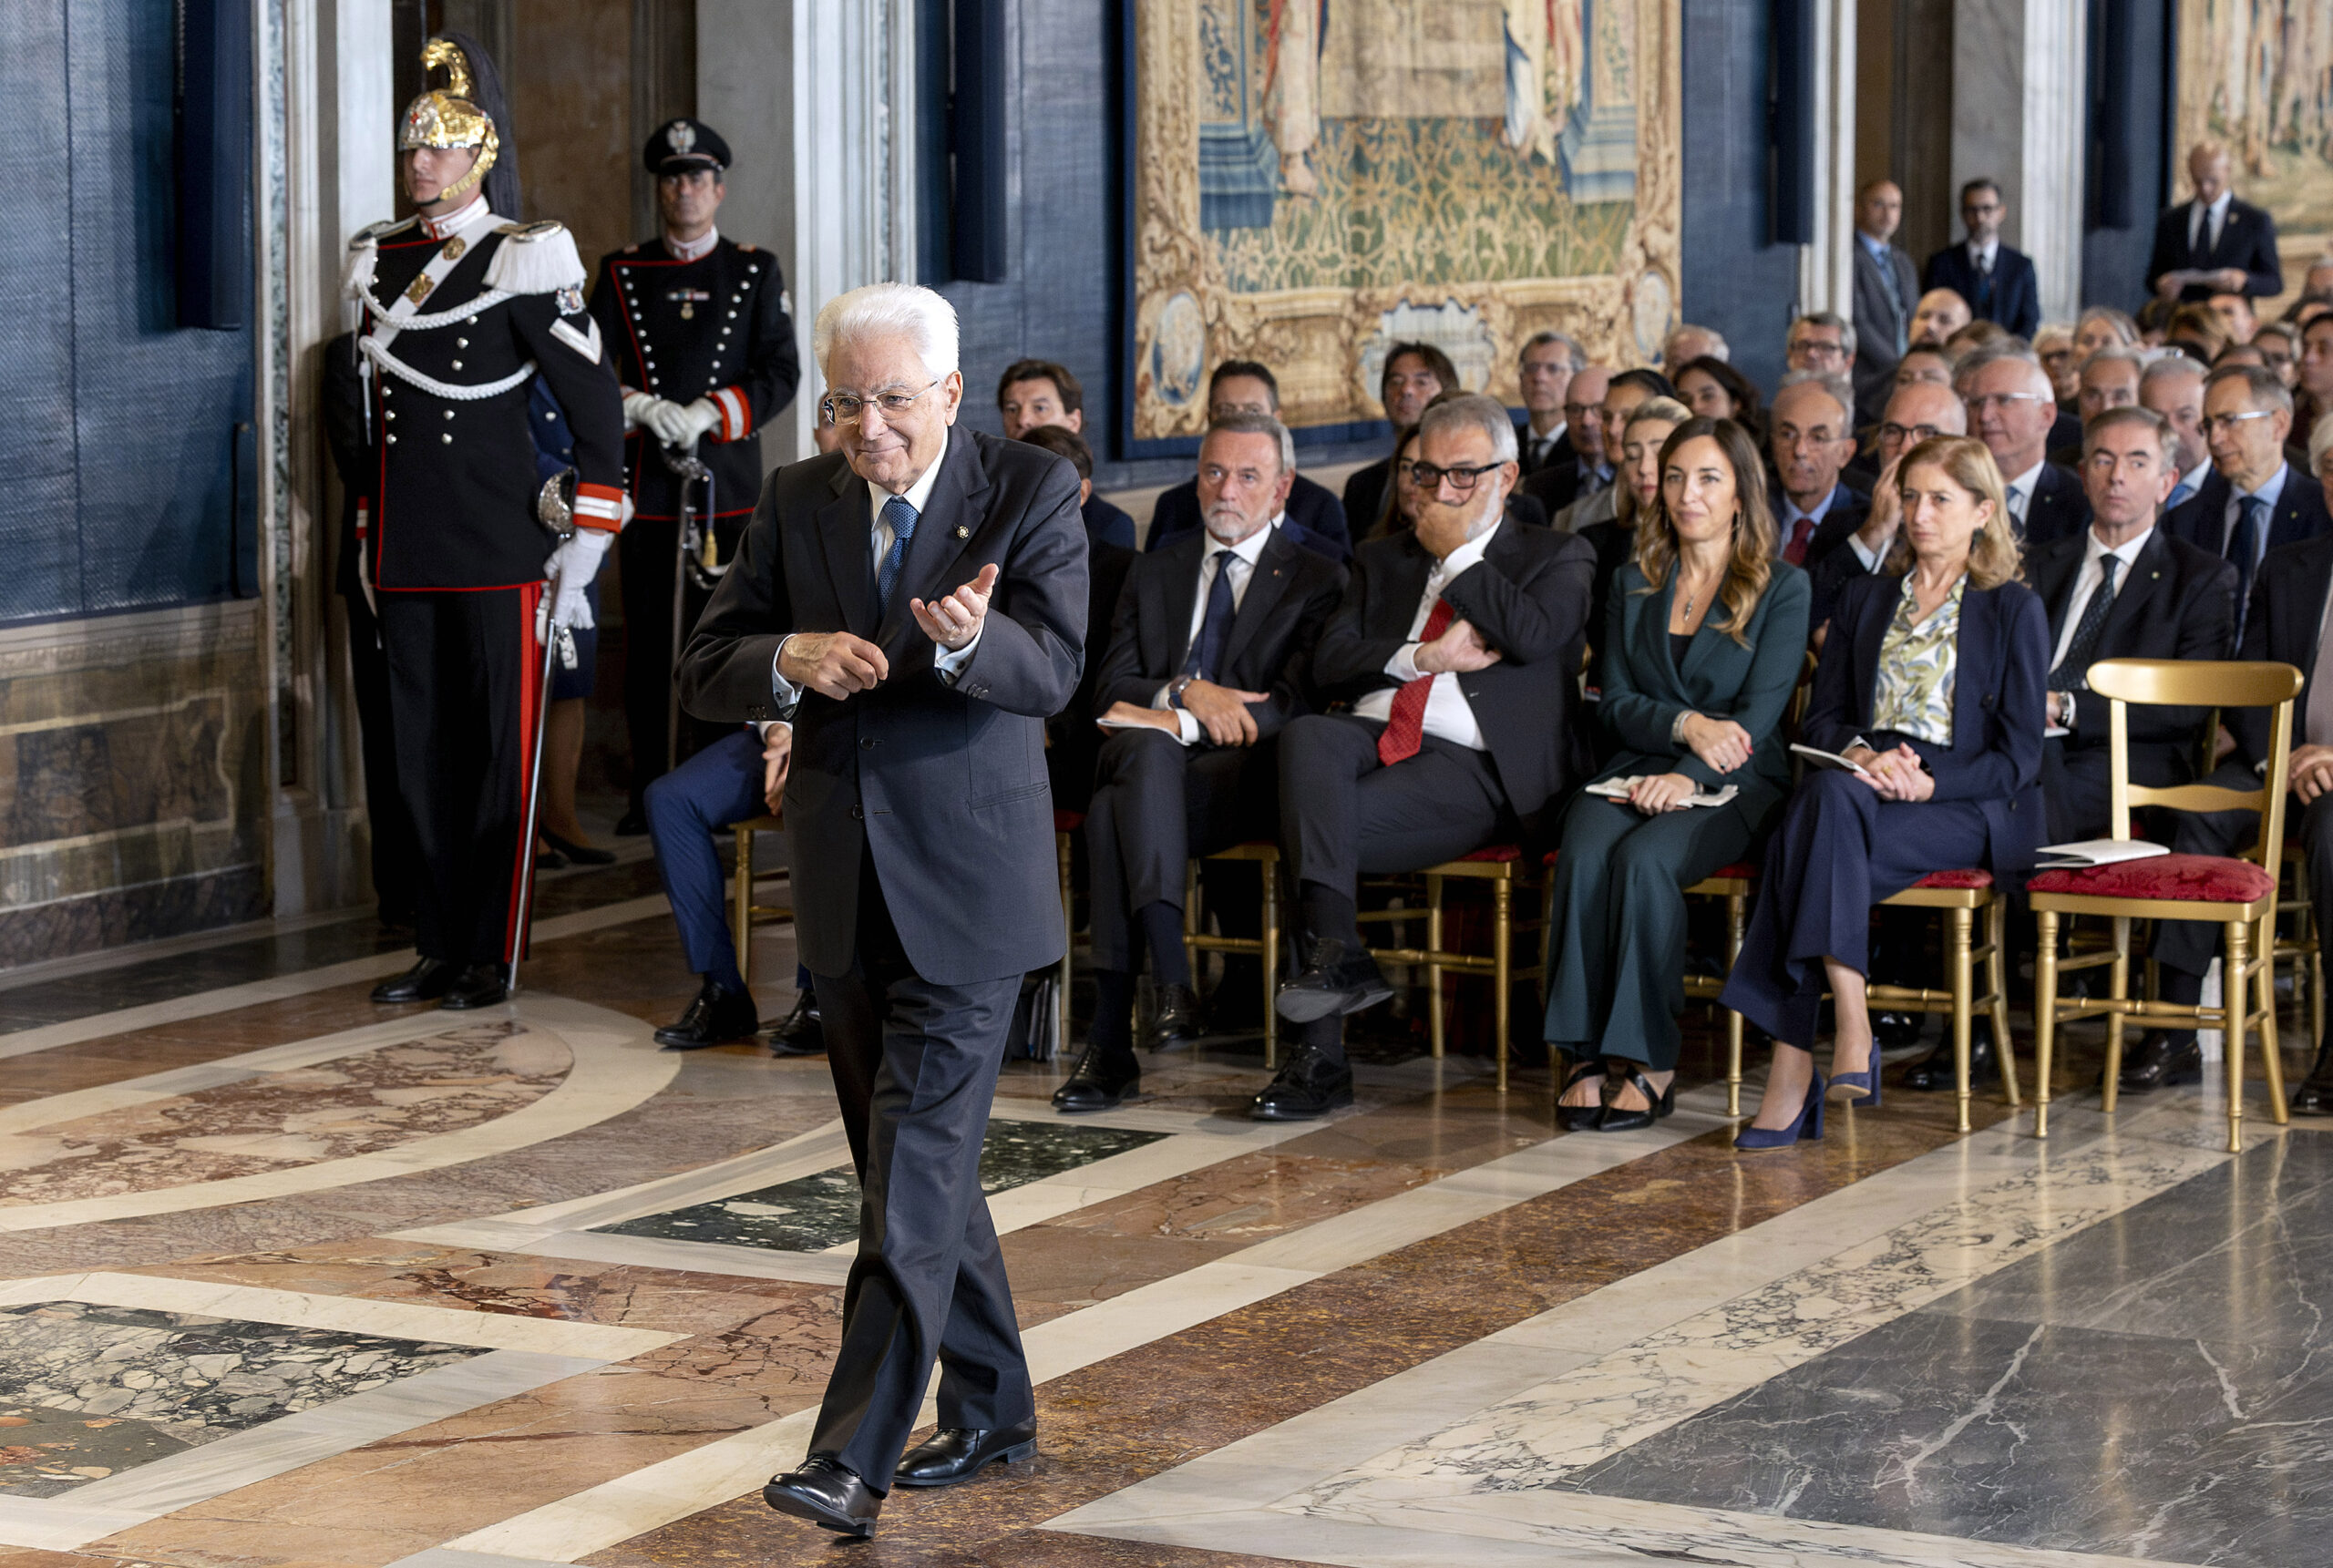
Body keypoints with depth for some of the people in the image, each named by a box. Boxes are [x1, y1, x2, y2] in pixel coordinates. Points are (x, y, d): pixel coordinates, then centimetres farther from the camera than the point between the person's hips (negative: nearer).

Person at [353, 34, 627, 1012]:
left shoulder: (521, 263, -7)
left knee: (498, 747, 0)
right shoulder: (379, 262, 11)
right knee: (421, 748, 9)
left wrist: (585, 548, -10)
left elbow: (597, 406, -7)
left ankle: (491, 956, 6)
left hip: (499, 553, -6)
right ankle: (440, 948, 17)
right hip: (406, 557, 6)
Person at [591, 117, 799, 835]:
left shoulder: (756, 272, 7)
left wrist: (709, 414, -13)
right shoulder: (620, 272, 9)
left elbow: (781, 374, 1)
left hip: (727, 481, 0)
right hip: (646, 484, 1)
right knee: (647, 641, 1)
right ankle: (648, 796, 7)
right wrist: (641, 408, -14)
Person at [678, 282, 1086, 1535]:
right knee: (917, 1164, 15)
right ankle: (991, 1411, 30)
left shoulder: (1031, 492, -6)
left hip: (965, 882, -5)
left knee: (915, 1174, -12)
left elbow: (1053, 672, -18)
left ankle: (854, 1457, -14)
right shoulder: (797, 505, 7)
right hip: (843, 884, 6)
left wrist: (968, 638, -39)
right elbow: (703, 673, 4)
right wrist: (791, 658, -17)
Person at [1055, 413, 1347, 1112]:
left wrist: (1172, 722, -16)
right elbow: (1110, 692, 12)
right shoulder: (1156, 573, 23)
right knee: (1145, 749, -36)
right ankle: (1171, 983, -44)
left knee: (1114, 810, -34)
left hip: (1244, 779, -3)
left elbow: (1297, 706, -5)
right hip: (1148, 767, 3)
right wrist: (1186, 694, -10)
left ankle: (1112, 1041, -39)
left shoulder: (1316, 581, 10)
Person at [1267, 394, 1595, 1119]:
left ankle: (1319, 1053, -30)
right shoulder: (1383, 559, 27)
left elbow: (1532, 634, -9)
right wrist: (1423, 657, -4)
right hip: (1371, 738, 4)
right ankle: (1335, 952, -42)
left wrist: (1456, 550, 3)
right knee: (1306, 736, -34)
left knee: (1315, 825, -30)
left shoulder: (1555, 558, 15)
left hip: (1472, 766, -4)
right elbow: (1330, 664, 12)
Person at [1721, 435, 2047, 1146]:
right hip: (1863, 789, 4)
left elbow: (2019, 756, -1)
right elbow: (1821, 718, 15)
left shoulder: (2014, 610, 6)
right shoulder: (1865, 600, 21)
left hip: (1971, 807, -4)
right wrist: (1860, 754, -8)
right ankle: (1848, 1027, -41)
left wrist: (1926, 782, -17)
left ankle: (1794, 1067, -38)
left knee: (1830, 801, -34)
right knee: (1828, 791, -34)